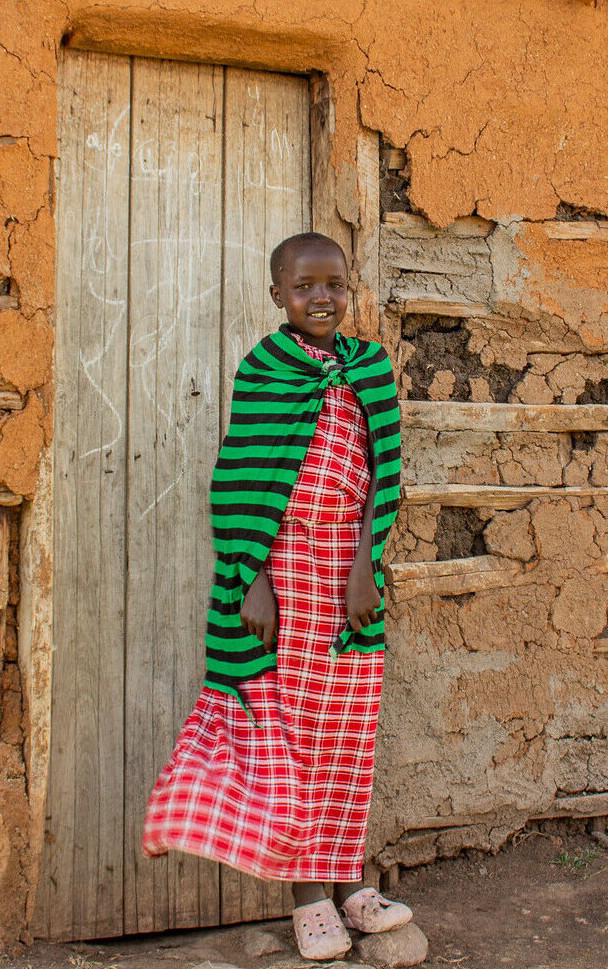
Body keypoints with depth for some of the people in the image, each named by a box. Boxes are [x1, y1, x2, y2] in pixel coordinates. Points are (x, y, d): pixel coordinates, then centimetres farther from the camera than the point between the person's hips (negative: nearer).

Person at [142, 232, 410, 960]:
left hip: (351, 565, 4)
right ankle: (307, 896, 13)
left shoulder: (370, 366, 7)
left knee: (346, 730, 8)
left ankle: (345, 881, 21)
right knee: (284, 723, 2)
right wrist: (253, 581, -13)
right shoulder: (263, 368, -3)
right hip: (283, 565, -3)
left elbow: (383, 471, 3)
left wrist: (364, 566, -7)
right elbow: (243, 481, -7)